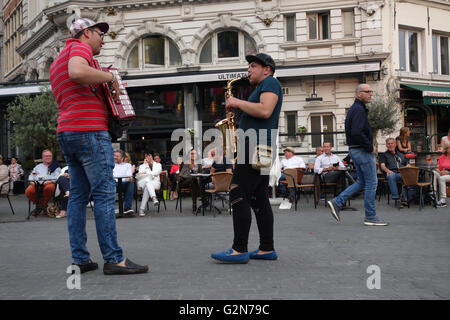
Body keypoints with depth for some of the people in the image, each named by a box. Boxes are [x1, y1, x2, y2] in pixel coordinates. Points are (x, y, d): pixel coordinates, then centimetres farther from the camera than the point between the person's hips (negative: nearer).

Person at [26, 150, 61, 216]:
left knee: (49, 188, -41)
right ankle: (38, 205, -5)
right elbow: (31, 176, 27)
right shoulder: (38, 166, 34)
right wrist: (32, 181, 3)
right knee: (28, 191, -30)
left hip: (49, 183, -3)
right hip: (36, 183, 3)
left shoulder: (56, 166, 21)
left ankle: (44, 205, -18)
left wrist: (50, 181, -15)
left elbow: (57, 177, 4)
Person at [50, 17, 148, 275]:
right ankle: (114, 259, -9)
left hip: (67, 133, 10)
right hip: (89, 130, -10)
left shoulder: (58, 62, 26)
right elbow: (77, 72, -27)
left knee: (78, 195, 8)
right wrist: (110, 76, -14)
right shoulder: (80, 47, -3)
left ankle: (80, 259, 10)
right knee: (105, 194, -10)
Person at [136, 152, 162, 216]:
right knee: (148, 181, -41)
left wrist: (145, 172, -10)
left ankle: (142, 209, -50)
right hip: (143, 182, 0)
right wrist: (145, 164, 7)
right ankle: (154, 198, -67)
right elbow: (139, 174, 5)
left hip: (155, 182, 0)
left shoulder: (158, 164, 21)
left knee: (147, 188, -39)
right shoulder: (142, 166, 25)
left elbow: (156, 172, -2)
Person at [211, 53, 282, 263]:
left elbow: (264, 111, -21)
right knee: (259, 198, 8)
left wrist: (237, 102, -12)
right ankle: (267, 249, 10)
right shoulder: (262, 87, 27)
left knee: (238, 195, -12)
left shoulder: (270, 83, -4)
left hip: (255, 146, -11)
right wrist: (238, 108, 15)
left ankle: (239, 250, -12)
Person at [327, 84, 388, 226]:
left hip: (355, 150, 10)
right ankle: (370, 217, 4)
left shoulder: (354, 108, 17)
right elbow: (357, 133, -27)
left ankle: (337, 202, 12)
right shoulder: (359, 110, -16)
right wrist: (370, 147, -16)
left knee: (362, 182, 15)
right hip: (362, 151, -10)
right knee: (371, 183, -3)